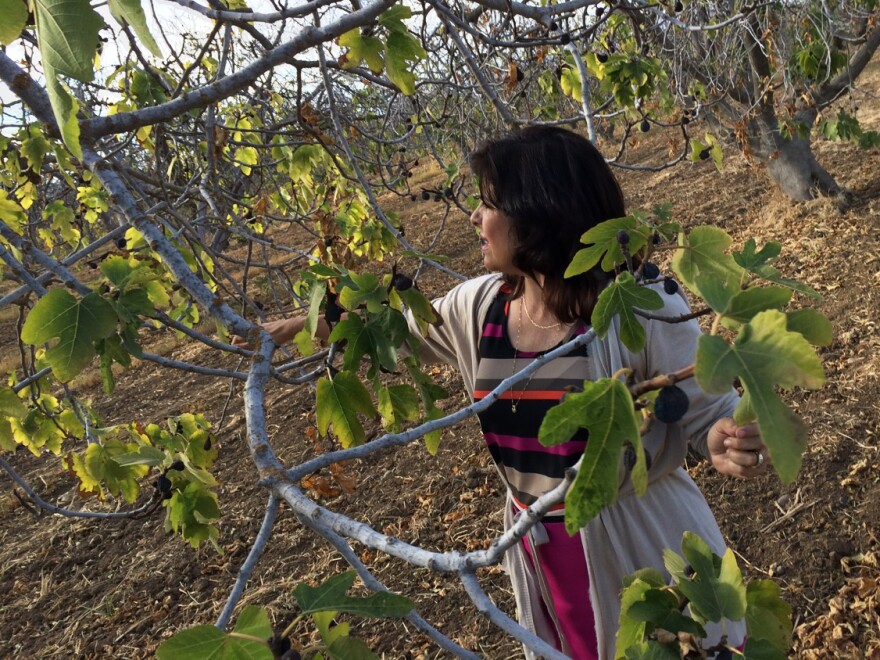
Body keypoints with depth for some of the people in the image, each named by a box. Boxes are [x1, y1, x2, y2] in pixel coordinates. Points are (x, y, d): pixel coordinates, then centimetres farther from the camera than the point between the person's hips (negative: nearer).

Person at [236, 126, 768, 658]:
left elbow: (711, 410, -17)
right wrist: (300, 325, 13)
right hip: (540, 549, 5)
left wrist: (728, 443, -39)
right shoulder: (478, 307, -6)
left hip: (640, 543, -5)